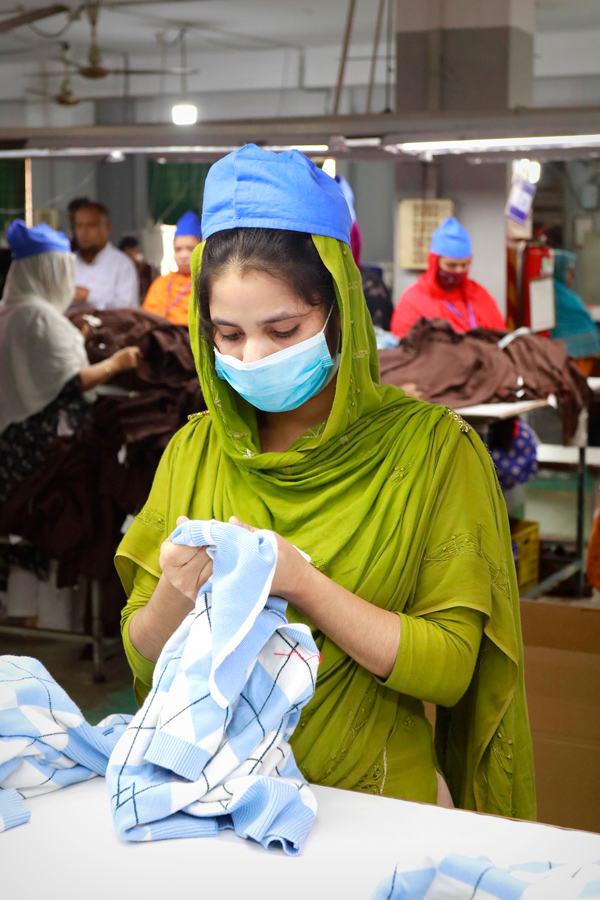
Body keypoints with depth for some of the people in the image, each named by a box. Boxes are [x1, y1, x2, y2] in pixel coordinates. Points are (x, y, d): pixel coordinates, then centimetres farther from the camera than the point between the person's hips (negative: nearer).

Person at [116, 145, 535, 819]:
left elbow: (448, 668, -10)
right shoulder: (196, 451, 5)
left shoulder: (430, 446, -6)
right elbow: (146, 663, 6)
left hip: (374, 803, -2)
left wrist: (302, 584, -21)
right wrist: (176, 594, -16)